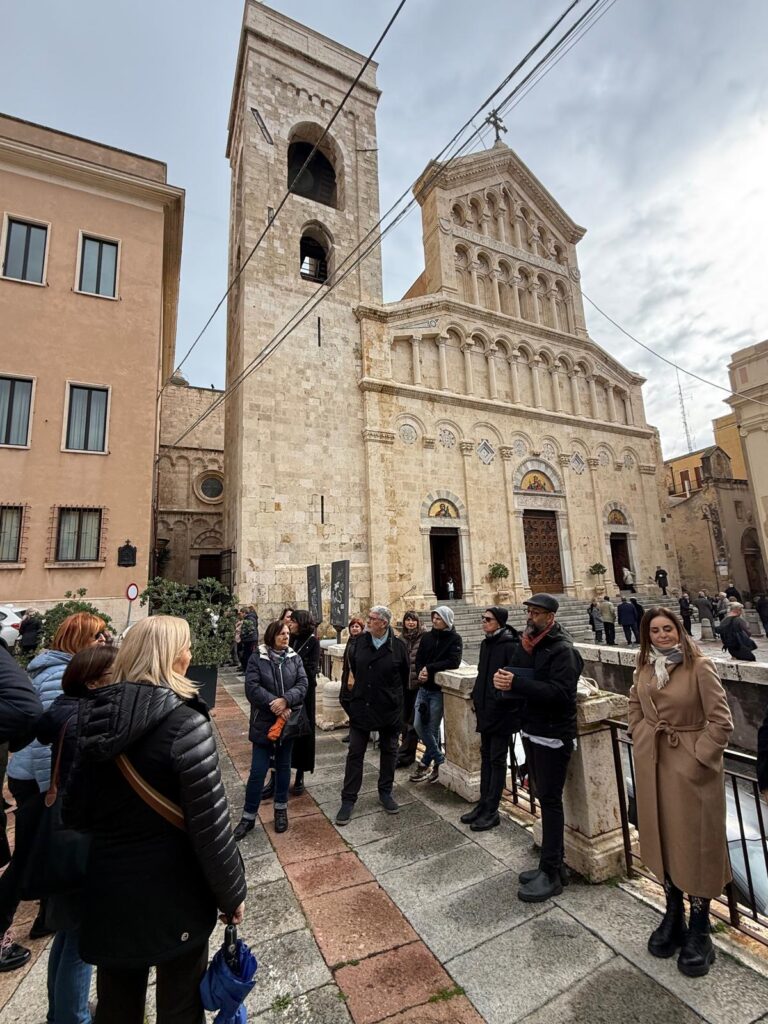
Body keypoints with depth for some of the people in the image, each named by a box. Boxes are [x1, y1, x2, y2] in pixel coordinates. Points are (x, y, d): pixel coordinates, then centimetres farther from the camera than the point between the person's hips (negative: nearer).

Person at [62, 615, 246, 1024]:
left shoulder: (93, 717, -7)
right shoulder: (184, 722, -25)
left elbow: (73, 812, 2)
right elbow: (210, 826, -21)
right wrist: (232, 894, -6)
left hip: (108, 891, 5)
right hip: (173, 894, -5)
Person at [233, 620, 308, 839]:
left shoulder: (294, 658, -1)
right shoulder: (257, 659, -9)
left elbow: (303, 684, -8)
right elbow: (252, 688, -17)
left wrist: (285, 700, -24)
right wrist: (274, 704, -23)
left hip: (288, 722, 3)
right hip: (264, 723, -2)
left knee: (283, 766, 16)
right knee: (258, 771, 4)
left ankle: (281, 810, 33)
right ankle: (248, 816, 22)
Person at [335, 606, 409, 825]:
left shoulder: (398, 646, -13)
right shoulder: (359, 642, -5)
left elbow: (404, 675, 1)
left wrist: (393, 695, 9)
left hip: (389, 708, -1)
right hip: (361, 706, 1)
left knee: (388, 751, 16)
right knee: (355, 753, 6)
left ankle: (385, 793, 35)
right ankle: (348, 799, 19)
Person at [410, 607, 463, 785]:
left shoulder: (455, 639, -6)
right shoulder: (427, 637, 7)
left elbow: (453, 662, -18)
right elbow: (418, 659, 5)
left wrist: (429, 668, -18)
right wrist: (421, 673, -15)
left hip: (439, 689, -4)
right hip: (424, 687, 5)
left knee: (432, 728, 4)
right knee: (419, 725, 2)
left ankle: (426, 764, 24)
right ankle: (439, 759, 22)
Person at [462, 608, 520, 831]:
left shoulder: (510, 646, -18)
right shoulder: (486, 643, 8)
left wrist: (499, 699, -18)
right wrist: (475, 696, 12)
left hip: (502, 712, -8)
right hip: (485, 710, 8)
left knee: (497, 760, 5)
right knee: (486, 756, 17)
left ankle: (492, 811, 17)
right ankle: (483, 803, 30)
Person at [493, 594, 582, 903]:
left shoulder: (562, 649, -18)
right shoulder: (527, 644, 6)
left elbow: (560, 692, -28)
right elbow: (515, 671, 11)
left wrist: (517, 683, -34)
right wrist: (503, 676, -13)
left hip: (552, 736, -8)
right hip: (531, 731, 8)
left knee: (550, 801, 2)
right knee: (544, 798, 18)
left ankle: (551, 874, 17)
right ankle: (554, 862, 34)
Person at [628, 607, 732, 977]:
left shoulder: (699, 666, -14)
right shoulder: (644, 669, 3)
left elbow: (721, 721, -13)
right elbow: (634, 708, 16)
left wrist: (697, 759, -14)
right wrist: (643, 740, 6)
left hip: (692, 767, -5)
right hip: (653, 766, 5)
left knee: (696, 844, 8)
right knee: (662, 839, 17)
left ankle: (699, 931, 29)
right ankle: (673, 916, 37)